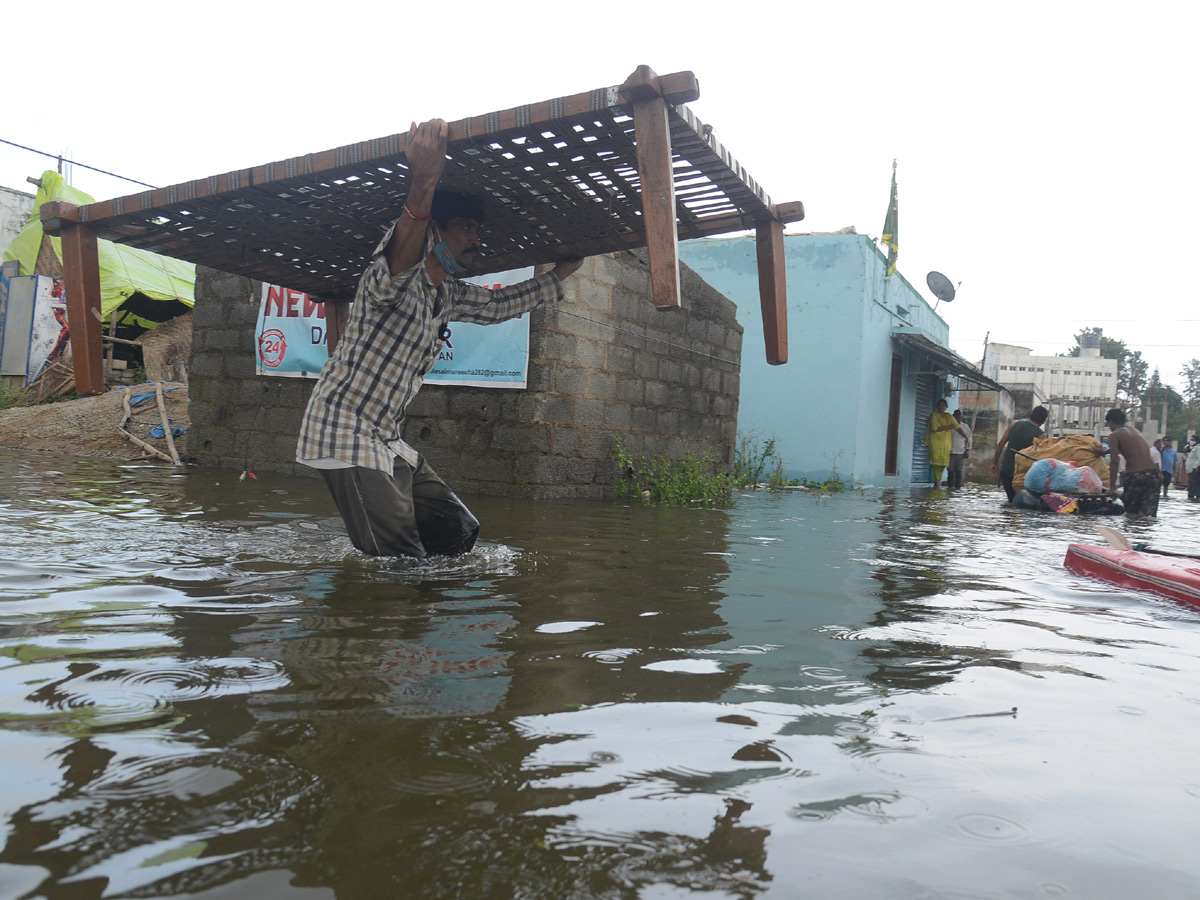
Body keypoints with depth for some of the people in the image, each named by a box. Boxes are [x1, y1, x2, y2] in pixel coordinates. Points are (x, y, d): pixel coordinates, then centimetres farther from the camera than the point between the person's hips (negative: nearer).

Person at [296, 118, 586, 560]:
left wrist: (562, 273, 32)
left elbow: (503, 303, 30)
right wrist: (422, 187, -59)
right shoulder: (399, 282, -16)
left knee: (459, 530, 6)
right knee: (401, 562, -17)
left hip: (387, 440, 9)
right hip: (344, 431, -9)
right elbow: (396, 266, -41)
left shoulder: (452, 297, 13)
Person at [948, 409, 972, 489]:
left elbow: (969, 439, 11)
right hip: (951, 452, 0)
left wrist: (967, 450, 1)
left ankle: (958, 486, -1)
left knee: (959, 471, -3)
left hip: (961, 452, 0)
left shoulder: (966, 427, 10)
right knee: (951, 471, -2)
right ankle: (950, 486, 2)